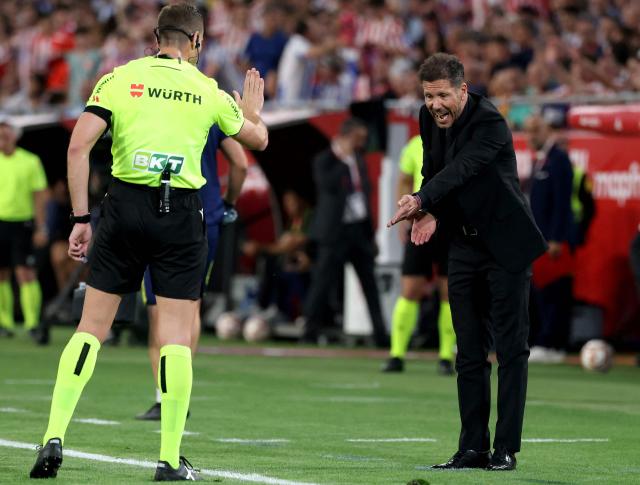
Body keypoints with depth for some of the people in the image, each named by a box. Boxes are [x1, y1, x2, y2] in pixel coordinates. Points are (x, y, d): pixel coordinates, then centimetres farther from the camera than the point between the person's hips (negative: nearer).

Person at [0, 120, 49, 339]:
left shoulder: (30, 161, 2)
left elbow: (40, 196, 2)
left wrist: (41, 228, -3)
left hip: (22, 224, -2)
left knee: (26, 273, -8)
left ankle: (32, 323, -9)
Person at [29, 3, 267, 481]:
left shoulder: (120, 78, 4)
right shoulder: (209, 92, 6)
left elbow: (79, 145, -5)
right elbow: (258, 139, 22)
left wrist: (81, 218, 0)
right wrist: (253, 111, 45)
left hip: (125, 206, 1)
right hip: (181, 213, -1)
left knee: (92, 327, 8)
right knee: (176, 337, 3)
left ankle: (54, 438, -1)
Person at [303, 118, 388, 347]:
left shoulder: (358, 161, 15)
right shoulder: (325, 160, -6)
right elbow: (327, 185, -25)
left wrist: (370, 231, 16)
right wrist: (343, 159, -20)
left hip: (360, 229, 7)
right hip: (336, 231, -7)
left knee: (370, 284, 5)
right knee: (323, 281, -5)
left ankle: (380, 334, 7)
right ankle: (310, 332, 2)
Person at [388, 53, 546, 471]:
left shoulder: (489, 123, -21)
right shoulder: (430, 117, 1)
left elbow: (460, 169, -35)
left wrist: (421, 200, -50)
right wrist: (429, 215, -9)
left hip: (507, 244, -7)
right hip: (465, 245, 7)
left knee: (511, 348, -4)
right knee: (470, 352, 6)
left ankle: (506, 449, -2)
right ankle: (474, 448, 8)